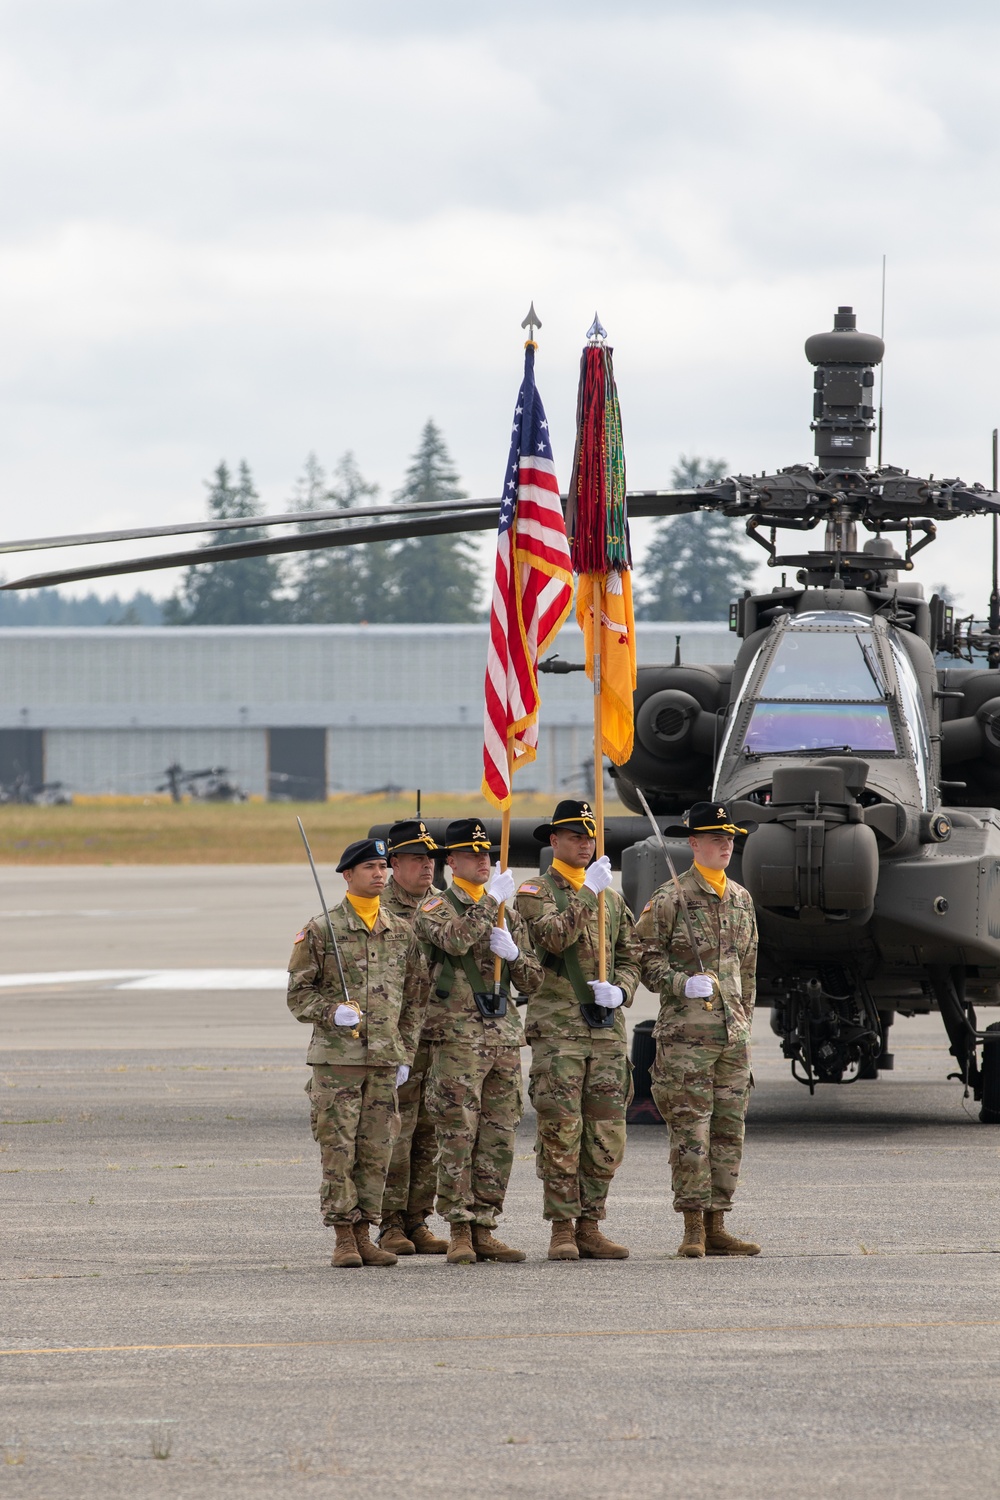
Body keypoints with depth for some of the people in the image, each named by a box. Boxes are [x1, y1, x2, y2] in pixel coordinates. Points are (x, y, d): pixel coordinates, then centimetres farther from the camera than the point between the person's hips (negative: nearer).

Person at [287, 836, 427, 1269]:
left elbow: (415, 1000, 16)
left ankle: (364, 1235, 11)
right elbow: (298, 994, 0)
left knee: (376, 1151, 4)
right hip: (336, 1055, -4)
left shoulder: (401, 933, 12)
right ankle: (343, 1239, 0)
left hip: (385, 1058, 4)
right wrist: (332, 1012, -18)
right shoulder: (319, 931, -1)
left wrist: (405, 1055, 10)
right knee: (338, 1150, -5)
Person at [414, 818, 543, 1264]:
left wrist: (513, 954, -4)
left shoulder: (506, 910, 18)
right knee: (458, 1136, -7)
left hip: (504, 1033, 6)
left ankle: (484, 1230, 10)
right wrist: (492, 902, -18)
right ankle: (460, 1233, -5)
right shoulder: (435, 906, 2)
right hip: (457, 1036, -6)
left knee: (498, 1139, 5)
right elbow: (454, 940, -22)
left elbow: (532, 980, 16)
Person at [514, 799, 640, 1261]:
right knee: (561, 1131, -8)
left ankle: (590, 1228, 9)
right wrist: (588, 895, -20)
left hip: (607, 1028, 5)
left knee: (606, 1135, 3)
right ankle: (562, 1230, -4)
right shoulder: (536, 891, 1)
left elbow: (629, 958, 19)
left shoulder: (611, 898, 19)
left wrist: (619, 991, -1)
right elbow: (553, 937, -17)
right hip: (558, 1028, -5)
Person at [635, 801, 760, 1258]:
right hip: (686, 1031, -6)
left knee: (729, 1130, 5)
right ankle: (693, 1228, -5)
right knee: (691, 1131, -8)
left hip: (733, 1032, 6)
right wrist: (682, 984, -19)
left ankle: (716, 1227, 10)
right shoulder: (670, 899, -3)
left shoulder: (741, 899, 16)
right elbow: (647, 959, -4)